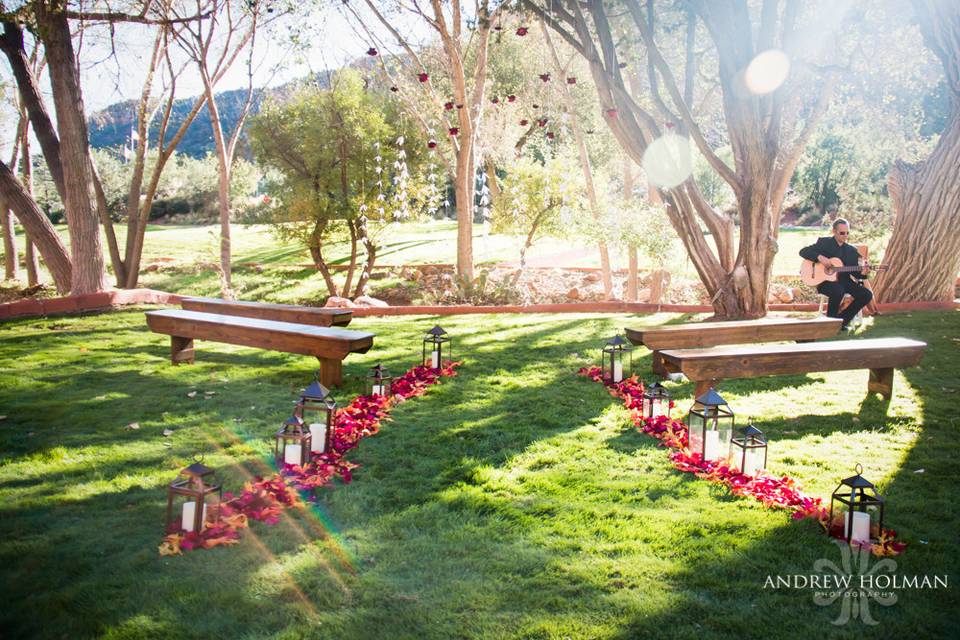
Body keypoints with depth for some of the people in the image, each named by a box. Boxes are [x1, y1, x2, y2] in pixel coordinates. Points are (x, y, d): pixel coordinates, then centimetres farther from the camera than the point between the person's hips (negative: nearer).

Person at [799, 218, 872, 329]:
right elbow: (803, 251, -6)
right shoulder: (823, 242, 1)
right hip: (824, 280, -5)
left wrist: (862, 273, -14)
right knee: (838, 290, -37)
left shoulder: (852, 250, 12)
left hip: (844, 281, 5)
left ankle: (842, 319, -3)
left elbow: (854, 271, 9)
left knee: (867, 294, -15)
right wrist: (819, 257, -21)